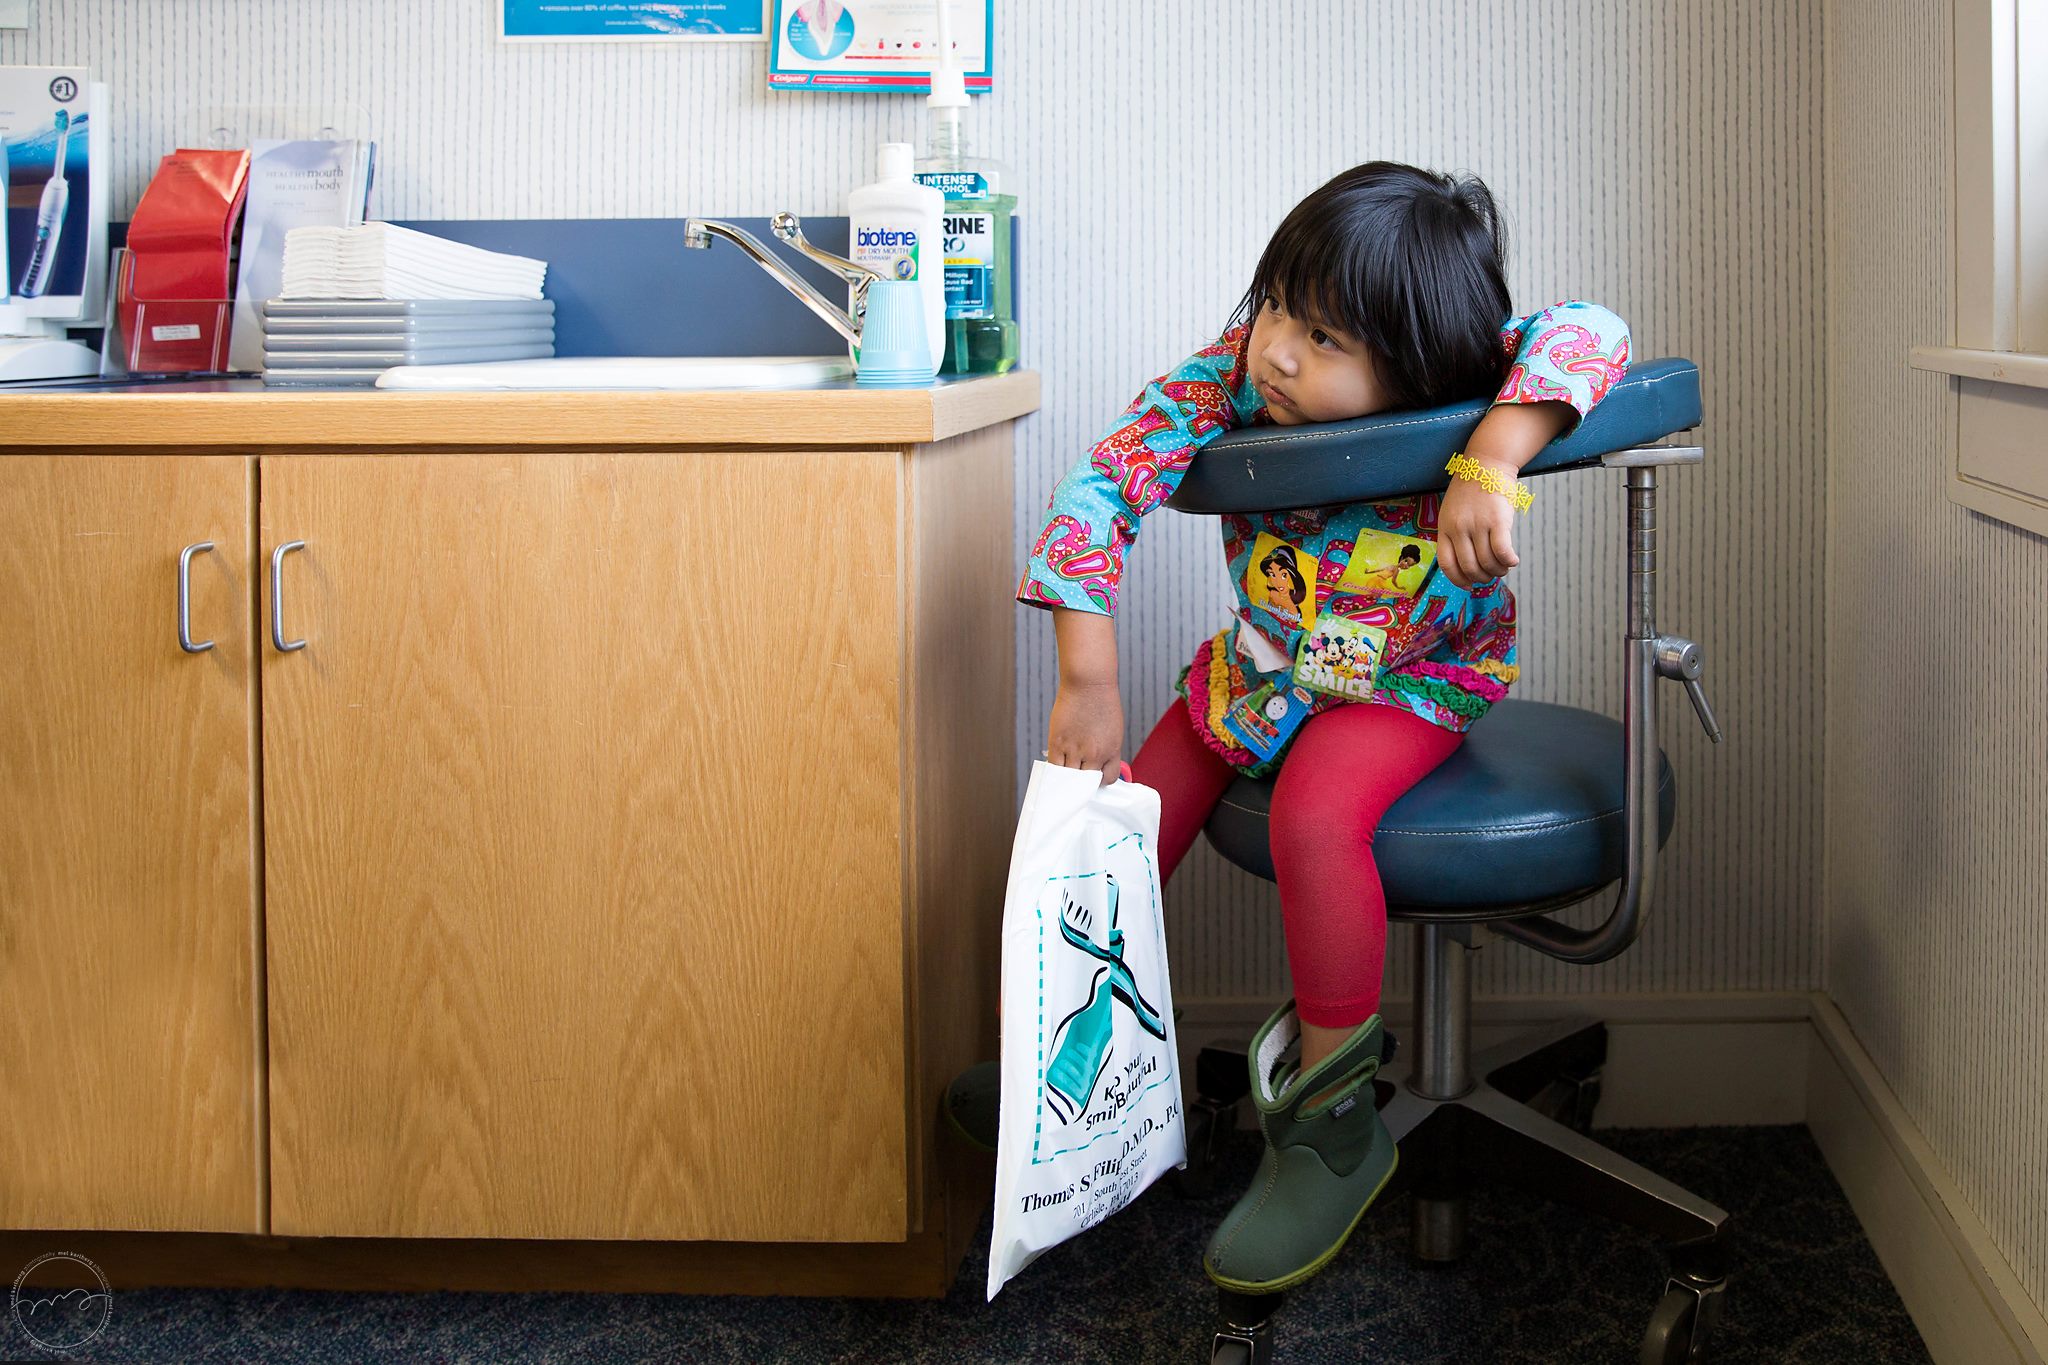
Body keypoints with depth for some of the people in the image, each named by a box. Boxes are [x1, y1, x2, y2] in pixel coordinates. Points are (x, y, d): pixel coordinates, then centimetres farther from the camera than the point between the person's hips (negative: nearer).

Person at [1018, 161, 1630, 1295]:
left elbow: (1590, 335, -42)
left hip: (1408, 681, -5)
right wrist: (1086, 681, -30)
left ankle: (1331, 1127, -16)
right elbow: (1103, 485, -23)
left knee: (1314, 816, -33)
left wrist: (1490, 468, -55)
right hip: (1258, 664, 5)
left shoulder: (1450, 392, -28)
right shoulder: (1231, 376, -21)